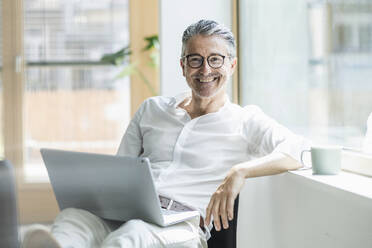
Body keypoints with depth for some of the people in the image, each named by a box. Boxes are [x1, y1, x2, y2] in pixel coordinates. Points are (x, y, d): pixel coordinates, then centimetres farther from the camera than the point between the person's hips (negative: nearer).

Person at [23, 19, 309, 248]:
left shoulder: (246, 121, 13)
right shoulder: (152, 109, 27)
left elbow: (299, 150, -5)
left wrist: (240, 171, -22)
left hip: (183, 224, -4)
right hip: (122, 215, 4)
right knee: (73, 217, -33)